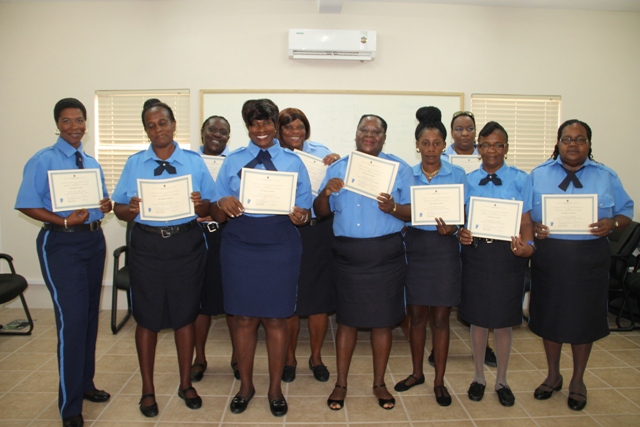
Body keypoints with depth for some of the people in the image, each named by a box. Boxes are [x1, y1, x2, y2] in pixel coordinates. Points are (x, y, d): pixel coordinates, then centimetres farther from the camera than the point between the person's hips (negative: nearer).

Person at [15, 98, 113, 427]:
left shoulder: (91, 163, 13)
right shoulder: (43, 161, -6)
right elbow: (27, 205, -11)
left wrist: (106, 205, -6)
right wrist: (65, 221, -23)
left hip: (94, 240, 7)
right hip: (61, 243, -7)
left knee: (91, 316, 15)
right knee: (72, 319, -9)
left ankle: (85, 384, 33)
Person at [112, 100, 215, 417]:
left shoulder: (194, 162, 5)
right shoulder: (134, 163, 7)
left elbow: (209, 209, 3)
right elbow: (119, 209, 3)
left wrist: (200, 204, -20)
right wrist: (131, 209, -19)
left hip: (186, 244, 0)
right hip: (147, 245, 1)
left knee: (185, 314, 10)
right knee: (147, 317, 9)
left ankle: (186, 383, 28)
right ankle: (147, 389, 26)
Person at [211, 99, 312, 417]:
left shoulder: (293, 162, 7)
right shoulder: (232, 162, 8)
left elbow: (305, 213, 3)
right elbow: (216, 216, 3)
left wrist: (300, 217, -21)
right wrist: (222, 204, -19)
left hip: (280, 249, -1)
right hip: (240, 248, 1)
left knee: (276, 320, 7)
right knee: (244, 318, 8)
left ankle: (275, 388, 26)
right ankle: (245, 385, 29)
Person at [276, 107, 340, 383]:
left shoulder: (320, 152, 4)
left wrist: (336, 164, -22)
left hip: (319, 233, 1)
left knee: (320, 297, 8)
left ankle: (316, 356, 28)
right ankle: (289, 357, 29)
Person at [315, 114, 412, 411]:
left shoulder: (399, 168, 4)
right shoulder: (338, 167, 10)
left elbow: (413, 211, 0)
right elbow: (321, 212, 7)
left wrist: (393, 208, -20)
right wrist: (326, 193, -13)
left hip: (385, 254, -1)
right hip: (347, 253, 1)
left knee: (383, 319, 8)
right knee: (347, 319, 9)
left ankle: (379, 383, 26)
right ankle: (341, 383, 23)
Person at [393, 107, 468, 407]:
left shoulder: (457, 174, 1)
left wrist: (451, 228, -19)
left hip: (443, 249, -2)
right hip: (414, 247, 2)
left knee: (440, 317, 5)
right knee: (416, 315, 11)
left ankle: (439, 381, 20)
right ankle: (417, 373, 29)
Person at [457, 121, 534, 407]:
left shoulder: (520, 179, 0)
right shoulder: (468, 180, 6)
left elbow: (526, 222, -3)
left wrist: (527, 246, -23)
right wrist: (461, 234, -16)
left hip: (507, 254, -1)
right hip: (476, 252, 1)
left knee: (504, 320, 9)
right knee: (478, 318, 11)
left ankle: (502, 381, 30)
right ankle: (479, 377, 31)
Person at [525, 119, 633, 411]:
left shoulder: (606, 177, 7)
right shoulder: (538, 175, 6)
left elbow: (626, 212, 7)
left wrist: (612, 224, -15)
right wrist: (533, 228, -16)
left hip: (589, 258, 0)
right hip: (548, 258, 0)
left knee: (584, 318, 9)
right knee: (550, 315, 11)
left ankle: (578, 381, 30)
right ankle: (553, 375, 32)